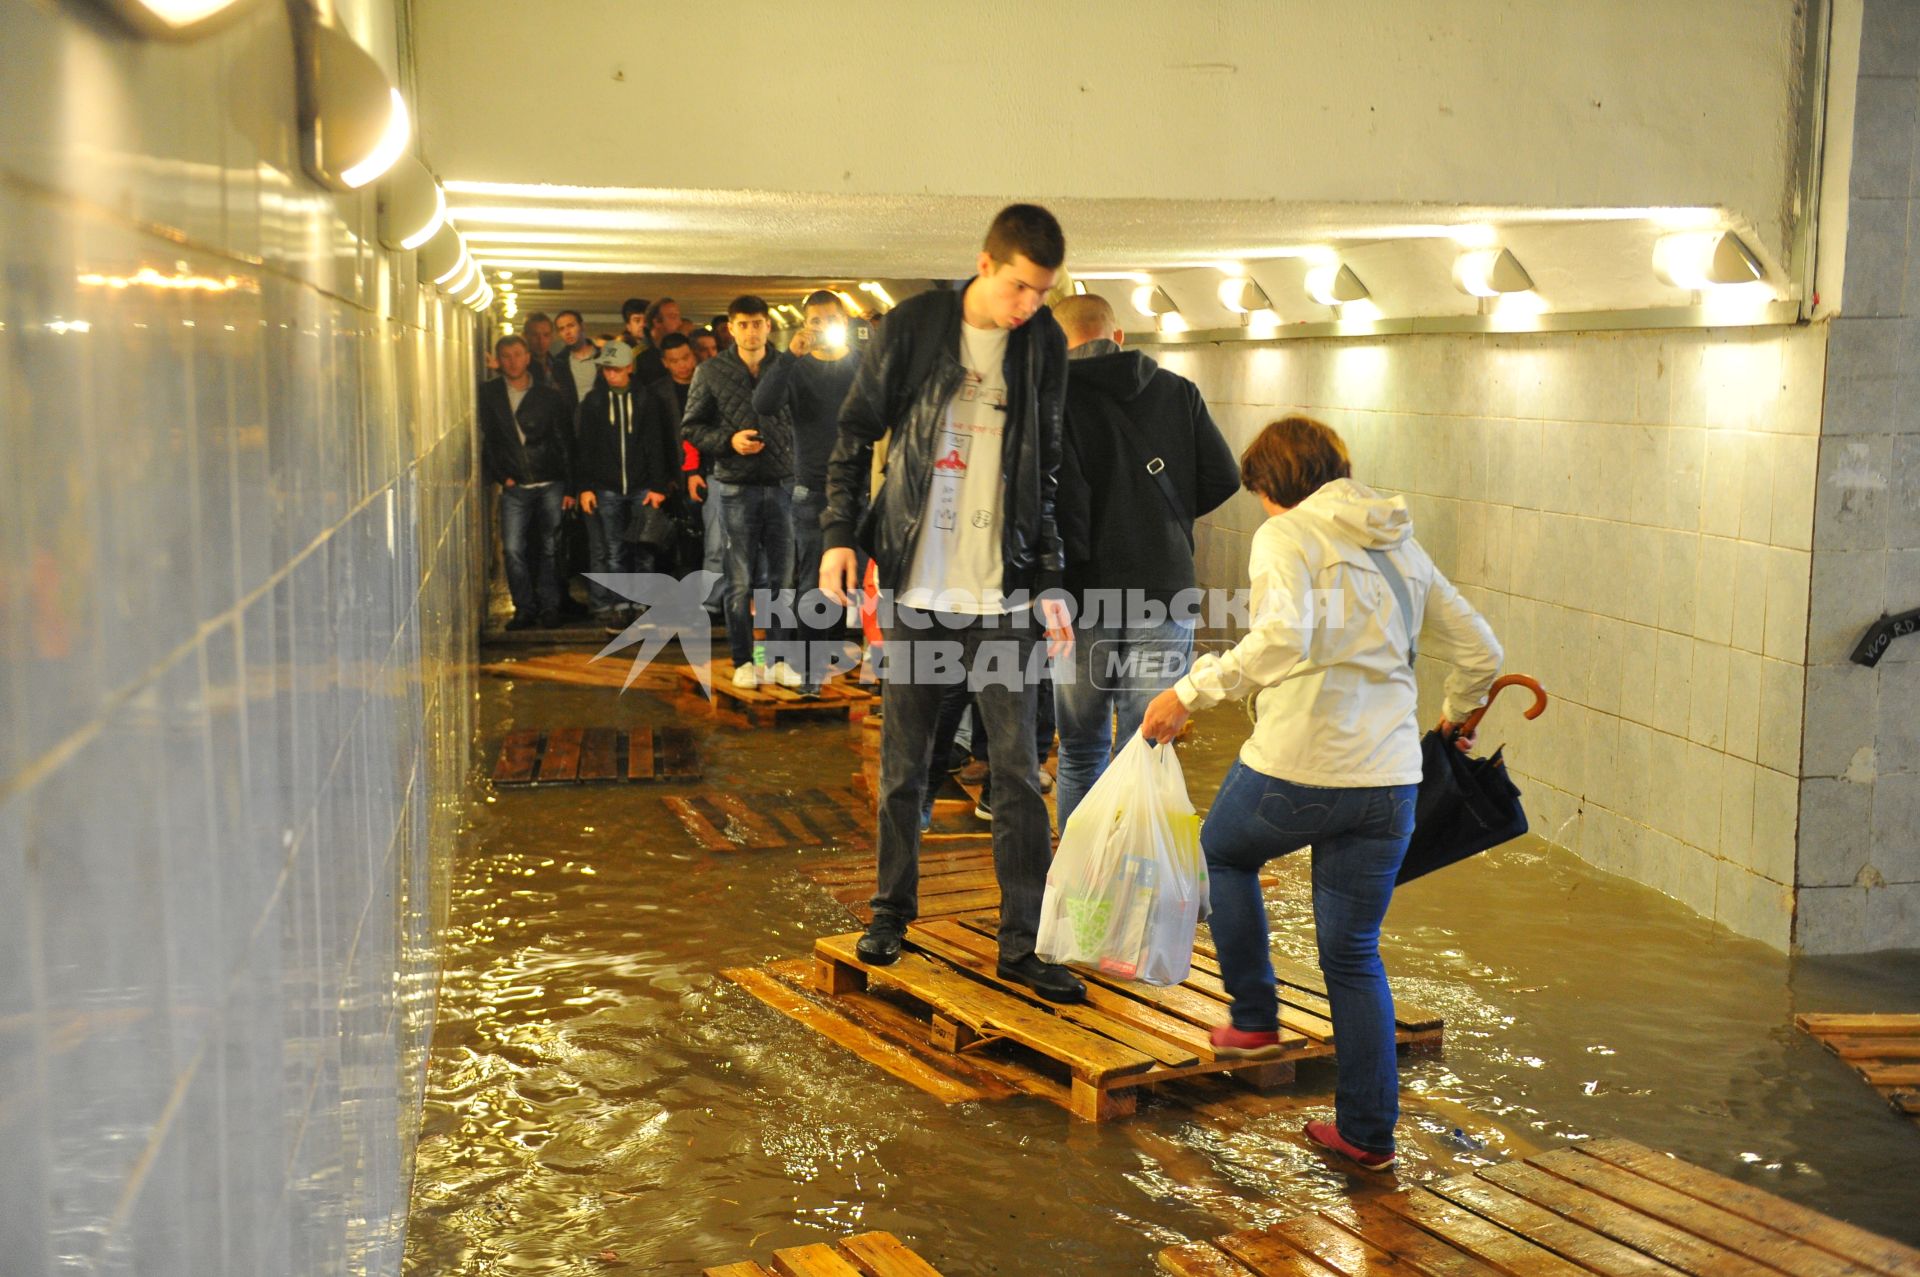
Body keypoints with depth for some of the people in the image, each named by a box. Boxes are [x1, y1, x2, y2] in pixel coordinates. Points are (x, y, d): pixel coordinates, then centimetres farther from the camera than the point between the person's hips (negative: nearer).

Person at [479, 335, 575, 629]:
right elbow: (486, 440, 6)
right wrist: (500, 476, -3)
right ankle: (524, 608, 4)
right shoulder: (488, 394, 6)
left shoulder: (550, 396, 3)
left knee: (549, 549, 4)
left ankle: (549, 607, 14)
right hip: (514, 487, 0)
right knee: (514, 549, -7)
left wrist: (570, 487, -1)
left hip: (550, 485, 0)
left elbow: (565, 442, 4)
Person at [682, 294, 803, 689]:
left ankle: (779, 658, 15)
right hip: (736, 486, -1)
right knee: (740, 581, 3)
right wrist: (729, 440, -11)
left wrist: (799, 464, -9)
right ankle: (743, 661, 13)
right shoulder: (711, 372, 2)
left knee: (783, 578, 6)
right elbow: (691, 427, 4)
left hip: (781, 483, 1)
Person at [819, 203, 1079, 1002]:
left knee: (1018, 770, 0)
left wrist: (1051, 582, 3)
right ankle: (892, 908, 27)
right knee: (903, 762, 10)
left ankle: (1024, 942, 8)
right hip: (916, 585, -1)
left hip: (1002, 593, 1)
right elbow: (855, 434, 5)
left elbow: (1050, 472, 7)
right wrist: (839, 534, -2)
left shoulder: (1044, 346, 3)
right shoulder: (914, 326, -3)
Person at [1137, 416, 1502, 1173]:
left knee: (1225, 851, 28)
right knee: (1355, 955, 16)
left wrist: (1191, 692, -21)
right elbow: (1480, 652, 19)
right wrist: (1457, 718, 37)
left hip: (1295, 769, -5)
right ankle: (1368, 1131, 20)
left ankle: (1253, 1019, 29)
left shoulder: (1287, 536, -4)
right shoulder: (1401, 546, 15)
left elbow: (1283, 637, -25)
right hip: (1388, 783, 5)